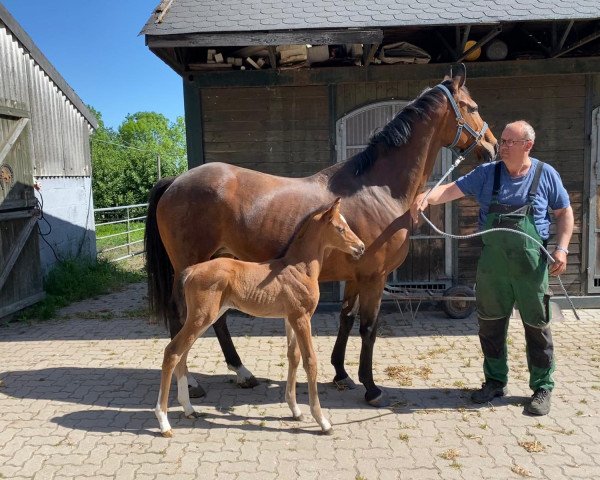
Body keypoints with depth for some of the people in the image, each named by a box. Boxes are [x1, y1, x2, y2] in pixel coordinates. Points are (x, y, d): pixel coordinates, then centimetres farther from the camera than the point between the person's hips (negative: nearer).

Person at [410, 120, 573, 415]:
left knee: (537, 326, 7)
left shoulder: (546, 175, -1)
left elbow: (564, 213, 5)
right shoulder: (487, 173, 2)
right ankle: (495, 381, 29)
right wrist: (426, 197, -27)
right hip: (492, 263, 2)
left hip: (531, 264, -2)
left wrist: (562, 248, -7)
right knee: (490, 324, 11)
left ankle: (542, 388, 24)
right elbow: (452, 190, -7)